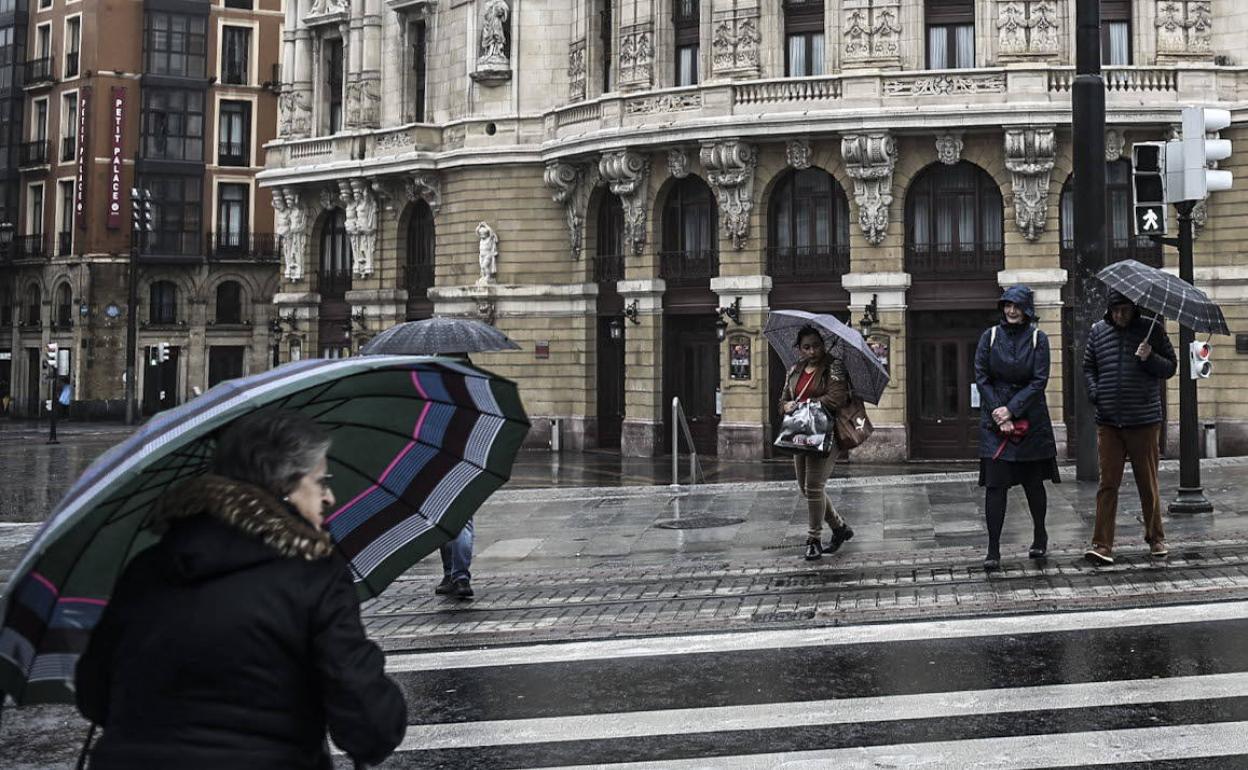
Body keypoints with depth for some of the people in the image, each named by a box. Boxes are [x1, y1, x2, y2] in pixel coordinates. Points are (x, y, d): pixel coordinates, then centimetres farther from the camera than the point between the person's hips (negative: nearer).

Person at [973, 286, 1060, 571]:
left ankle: (1040, 537, 32)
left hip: (1031, 419, 0)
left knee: (1033, 481, 10)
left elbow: (1039, 381, -6)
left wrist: (1011, 409, -15)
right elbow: (981, 376, 0)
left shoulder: (1038, 339, 0)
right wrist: (998, 413, -10)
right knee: (995, 483, -6)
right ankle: (993, 550, -4)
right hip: (995, 419, 0)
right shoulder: (990, 336, 3)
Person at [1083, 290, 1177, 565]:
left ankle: (1155, 538, 25)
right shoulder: (1098, 331, 8)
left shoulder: (1152, 330, 3)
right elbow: (1088, 367, 16)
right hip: (1108, 422, 1)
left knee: (1148, 483, 9)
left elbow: (1170, 368, 4)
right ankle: (1102, 545, -4)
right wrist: (1095, 393, -1)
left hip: (1144, 421, -1)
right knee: (1107, 483, -3)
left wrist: (1150, 358, -16)